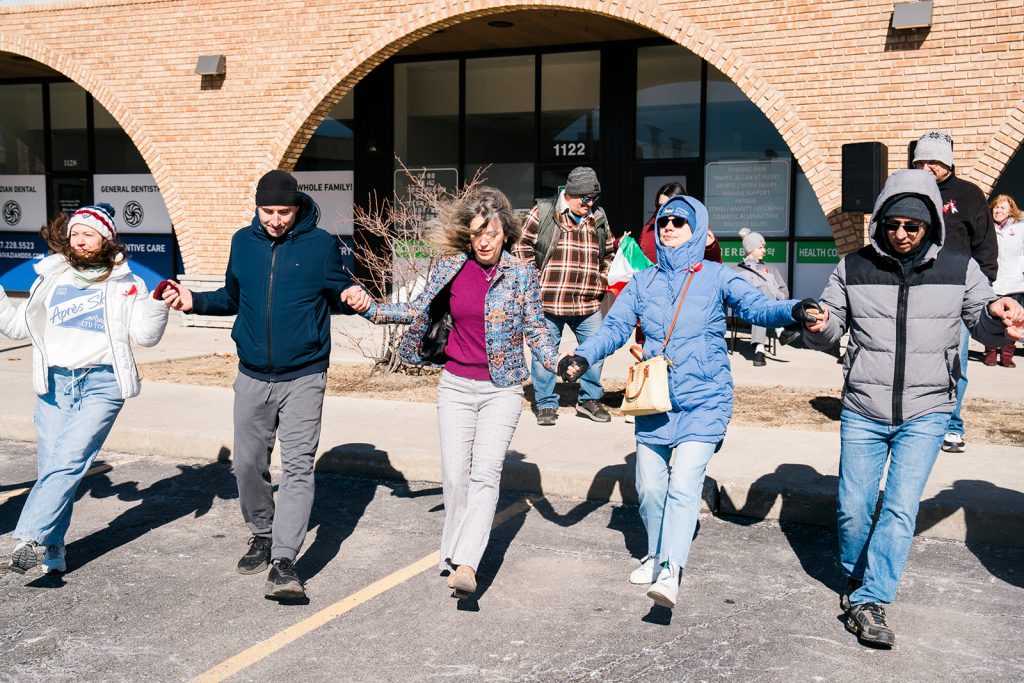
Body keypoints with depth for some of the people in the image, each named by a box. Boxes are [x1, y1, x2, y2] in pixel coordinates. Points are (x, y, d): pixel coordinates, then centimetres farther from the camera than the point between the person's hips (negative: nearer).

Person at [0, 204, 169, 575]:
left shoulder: (126, 284, 6)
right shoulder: (51, 278, 15)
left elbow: (145, 336, 0)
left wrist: (158, 306, -17)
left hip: (101, 384, -3)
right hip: (54, 382, 3)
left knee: (69, 461, -16)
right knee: (49, 467, 0)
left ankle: (31, 538, -18)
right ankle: (51, 554, 8)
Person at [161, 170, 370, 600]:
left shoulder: (320, 244, -5)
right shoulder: (243, 242, 6)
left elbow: (339, 293, 3)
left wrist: (353, 298, -20)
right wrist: (193, 302, 3)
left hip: (303, 377, -4)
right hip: (252, 376, 4)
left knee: (297, 467, -10)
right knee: (248, 464, 10)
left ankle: (284, 561, -11)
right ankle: (262, 536, 33)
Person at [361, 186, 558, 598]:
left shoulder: (522, 274, -2)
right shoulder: (450, 268, 2)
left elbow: (535, 329, 3)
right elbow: (420, 311, 13)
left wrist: (557, 363, -14)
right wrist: (372, 310, 3)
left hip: (502, 389, -2)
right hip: (456, 385, 2)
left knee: (485, 474, -14)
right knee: (454, 475, 1)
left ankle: (465, 564, -19)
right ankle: (452, 555, 19)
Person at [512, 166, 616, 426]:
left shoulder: (598, 218, 11)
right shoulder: (543, 212, -3)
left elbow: (609, 252, 25)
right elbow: (522, 247, 0)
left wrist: (602, 279, 13)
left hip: (588, 304, 4)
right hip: (547, 301, -3)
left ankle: (590, 399, 25)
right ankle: (546, 404, 19)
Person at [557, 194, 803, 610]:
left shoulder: (716, 277, 0)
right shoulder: (643, 282, 9)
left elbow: (756, 306, -13)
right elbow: (615, 327, 2)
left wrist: (794, 310, -34)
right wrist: (583, 357, -16)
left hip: (703, 401, -3)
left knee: (684, 485, -15)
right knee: (650, 486, 10)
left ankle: (670, 574, -17)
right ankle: (656, 556, 32)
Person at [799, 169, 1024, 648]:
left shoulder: (959, 269, -1)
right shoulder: (854, 267, 0)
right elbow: (829, 333, 5)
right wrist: (819, 326, -20)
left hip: (925, 414, -1)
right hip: (862, 411, 1)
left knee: (901, 508, -7)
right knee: (854, 509, 7)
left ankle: (868, 602, 2)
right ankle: (856, 580, 33)